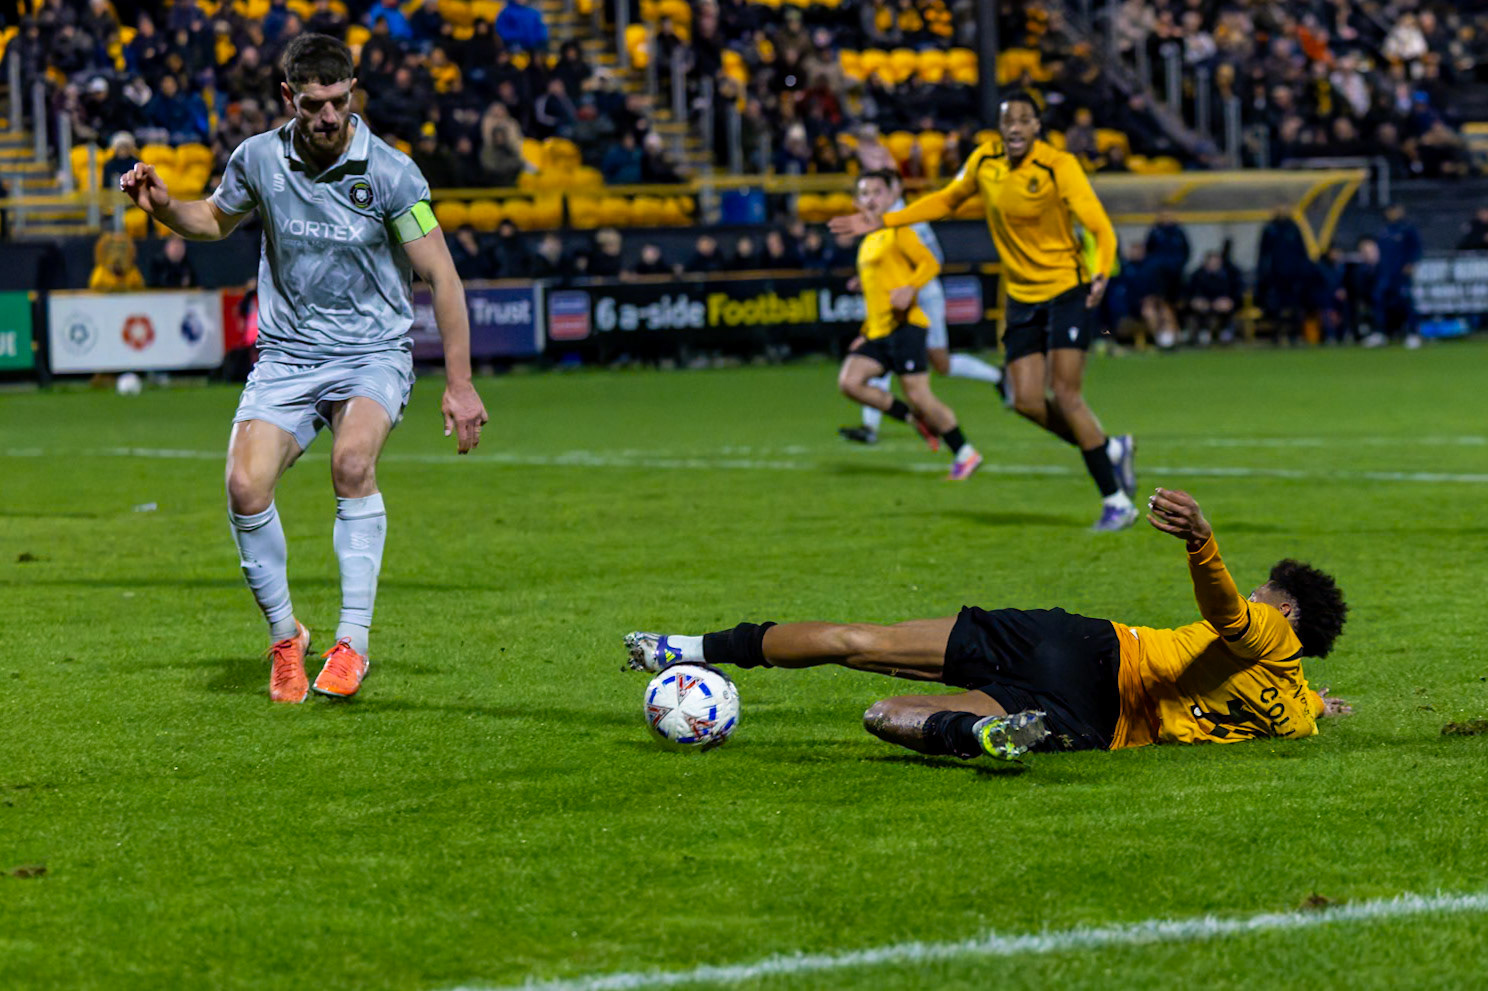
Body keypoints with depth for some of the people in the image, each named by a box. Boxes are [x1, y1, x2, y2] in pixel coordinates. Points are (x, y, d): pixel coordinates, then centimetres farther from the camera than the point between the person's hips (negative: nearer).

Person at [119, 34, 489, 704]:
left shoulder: (390, 173, -13)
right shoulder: (258, 159, -3)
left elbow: (442, 278, -8)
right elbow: (215, 221, 19)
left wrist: (459, 385, -11)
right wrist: (162, 206, -2)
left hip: (374, 352, -3)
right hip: (286, 357, 3)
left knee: (352, 461, -32)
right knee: (245, 487, -18)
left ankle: (353, 641, -25)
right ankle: (283, 635, 5)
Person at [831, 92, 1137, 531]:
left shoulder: (1058, 166, -17)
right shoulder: (984, 160, -1)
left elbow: (1099, 227, -22)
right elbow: (946, 201, 18)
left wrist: (1101, 273, -41)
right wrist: (882, 221, 14)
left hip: (1066, 292, -6)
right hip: (1021, 297, 6)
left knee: (1066, 396, -15)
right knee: (1027, 400, -4)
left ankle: (1117, 501, -4)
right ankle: (1111, 449, 20)